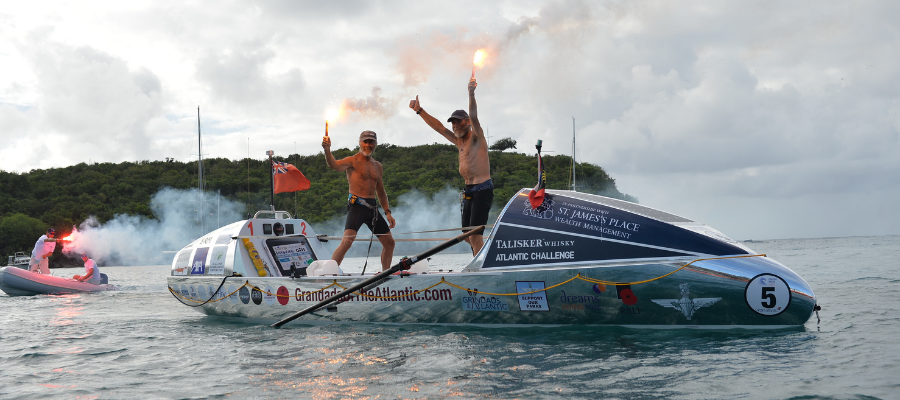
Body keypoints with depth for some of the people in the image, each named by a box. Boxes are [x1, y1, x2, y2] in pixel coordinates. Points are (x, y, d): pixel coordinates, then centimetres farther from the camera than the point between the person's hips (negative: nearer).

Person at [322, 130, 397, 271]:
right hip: (357, 205, -7)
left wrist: (388, 212, 16)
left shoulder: (378, 167, 17)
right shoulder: (353, 161, -3)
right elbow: (335, 165, -24)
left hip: (373, 207, 7)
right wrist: (327, 150, -42)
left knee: (389, 242, 12)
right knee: (347, 240, -25)